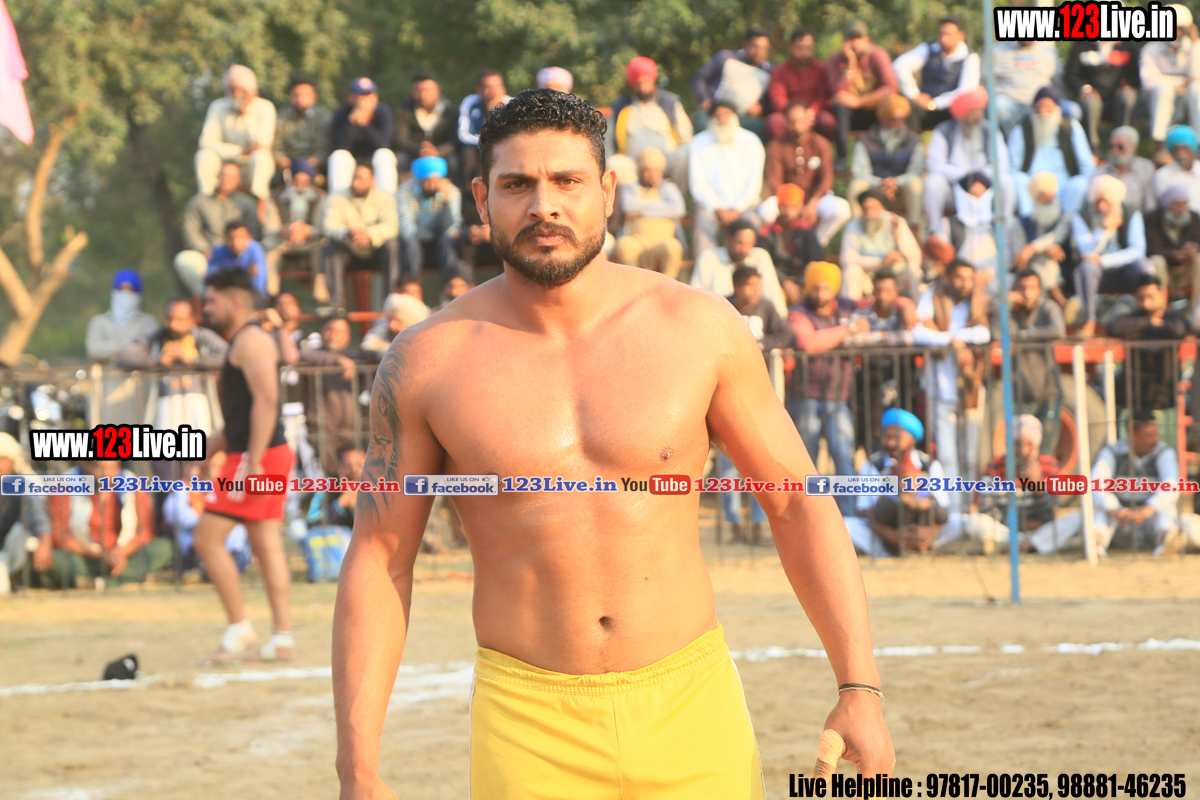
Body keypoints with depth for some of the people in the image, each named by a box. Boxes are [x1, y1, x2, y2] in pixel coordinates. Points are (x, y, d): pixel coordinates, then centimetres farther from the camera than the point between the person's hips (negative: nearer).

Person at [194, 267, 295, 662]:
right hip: (250, 456, 10)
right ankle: (283, 636, 6)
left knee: (207, 537, -8)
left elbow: (266, 400, -22)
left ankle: (239, 628, -6)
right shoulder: (240, 343, 21)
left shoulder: (251, 341, -11)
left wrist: (254, 460, -26)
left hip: (257, 455, -10)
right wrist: (209, 451, 25)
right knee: (267, 543, 8)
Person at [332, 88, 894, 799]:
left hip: (691, 709, 1)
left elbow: (800, 505, 5)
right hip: (532, 732, -1)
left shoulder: (700, 329, -1)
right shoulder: (429, 362, -3)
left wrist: (860, 690, -2)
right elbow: (379, 560, 2)